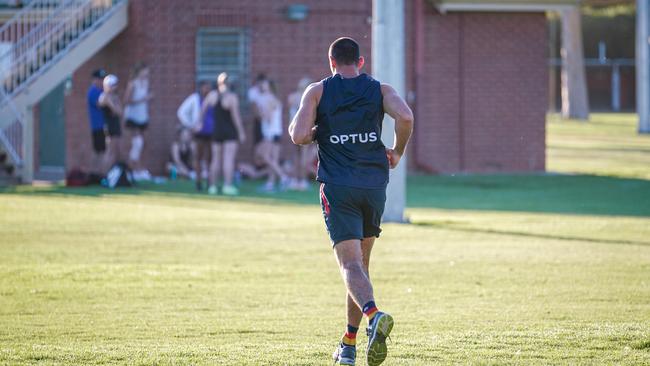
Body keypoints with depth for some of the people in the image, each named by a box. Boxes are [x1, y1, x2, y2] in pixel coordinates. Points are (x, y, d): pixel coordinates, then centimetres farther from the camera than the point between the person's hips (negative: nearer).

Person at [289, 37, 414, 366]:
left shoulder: (317, 92, 4)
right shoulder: (380, 90, 8)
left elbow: (299, 136, -8)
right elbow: (405, 116, -11)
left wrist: (314, 132, 16)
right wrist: (398, 152, 6)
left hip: (337, 187, -3)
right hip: (374, 184, 3)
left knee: (350, 264, -11)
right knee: (361, 263, 16)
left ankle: (374, 315, -40)